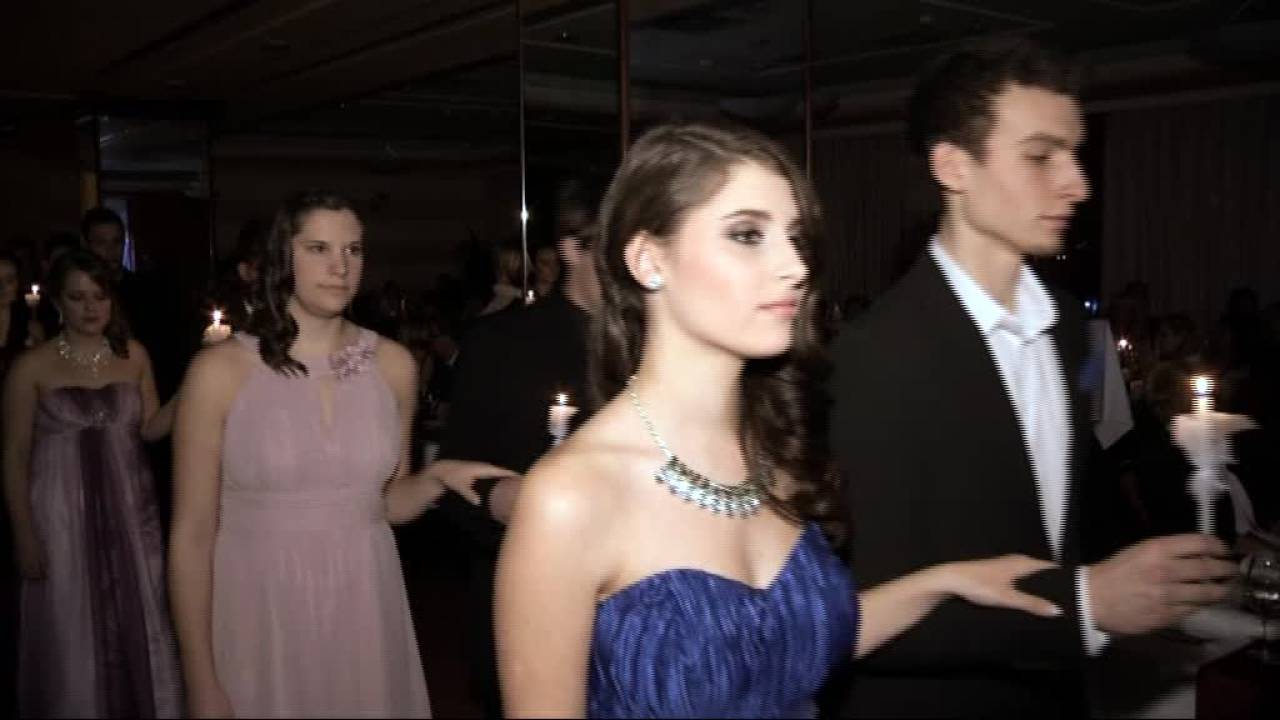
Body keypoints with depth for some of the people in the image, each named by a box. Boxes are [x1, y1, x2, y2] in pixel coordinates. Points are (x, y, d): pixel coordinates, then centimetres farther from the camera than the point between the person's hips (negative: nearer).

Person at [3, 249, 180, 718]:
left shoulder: (133, 355, 3)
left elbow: (151, 428, 4)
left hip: (129, 511, 3)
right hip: (62, 515, -3)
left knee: (135, 624, 12)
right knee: (73, 633, 7)